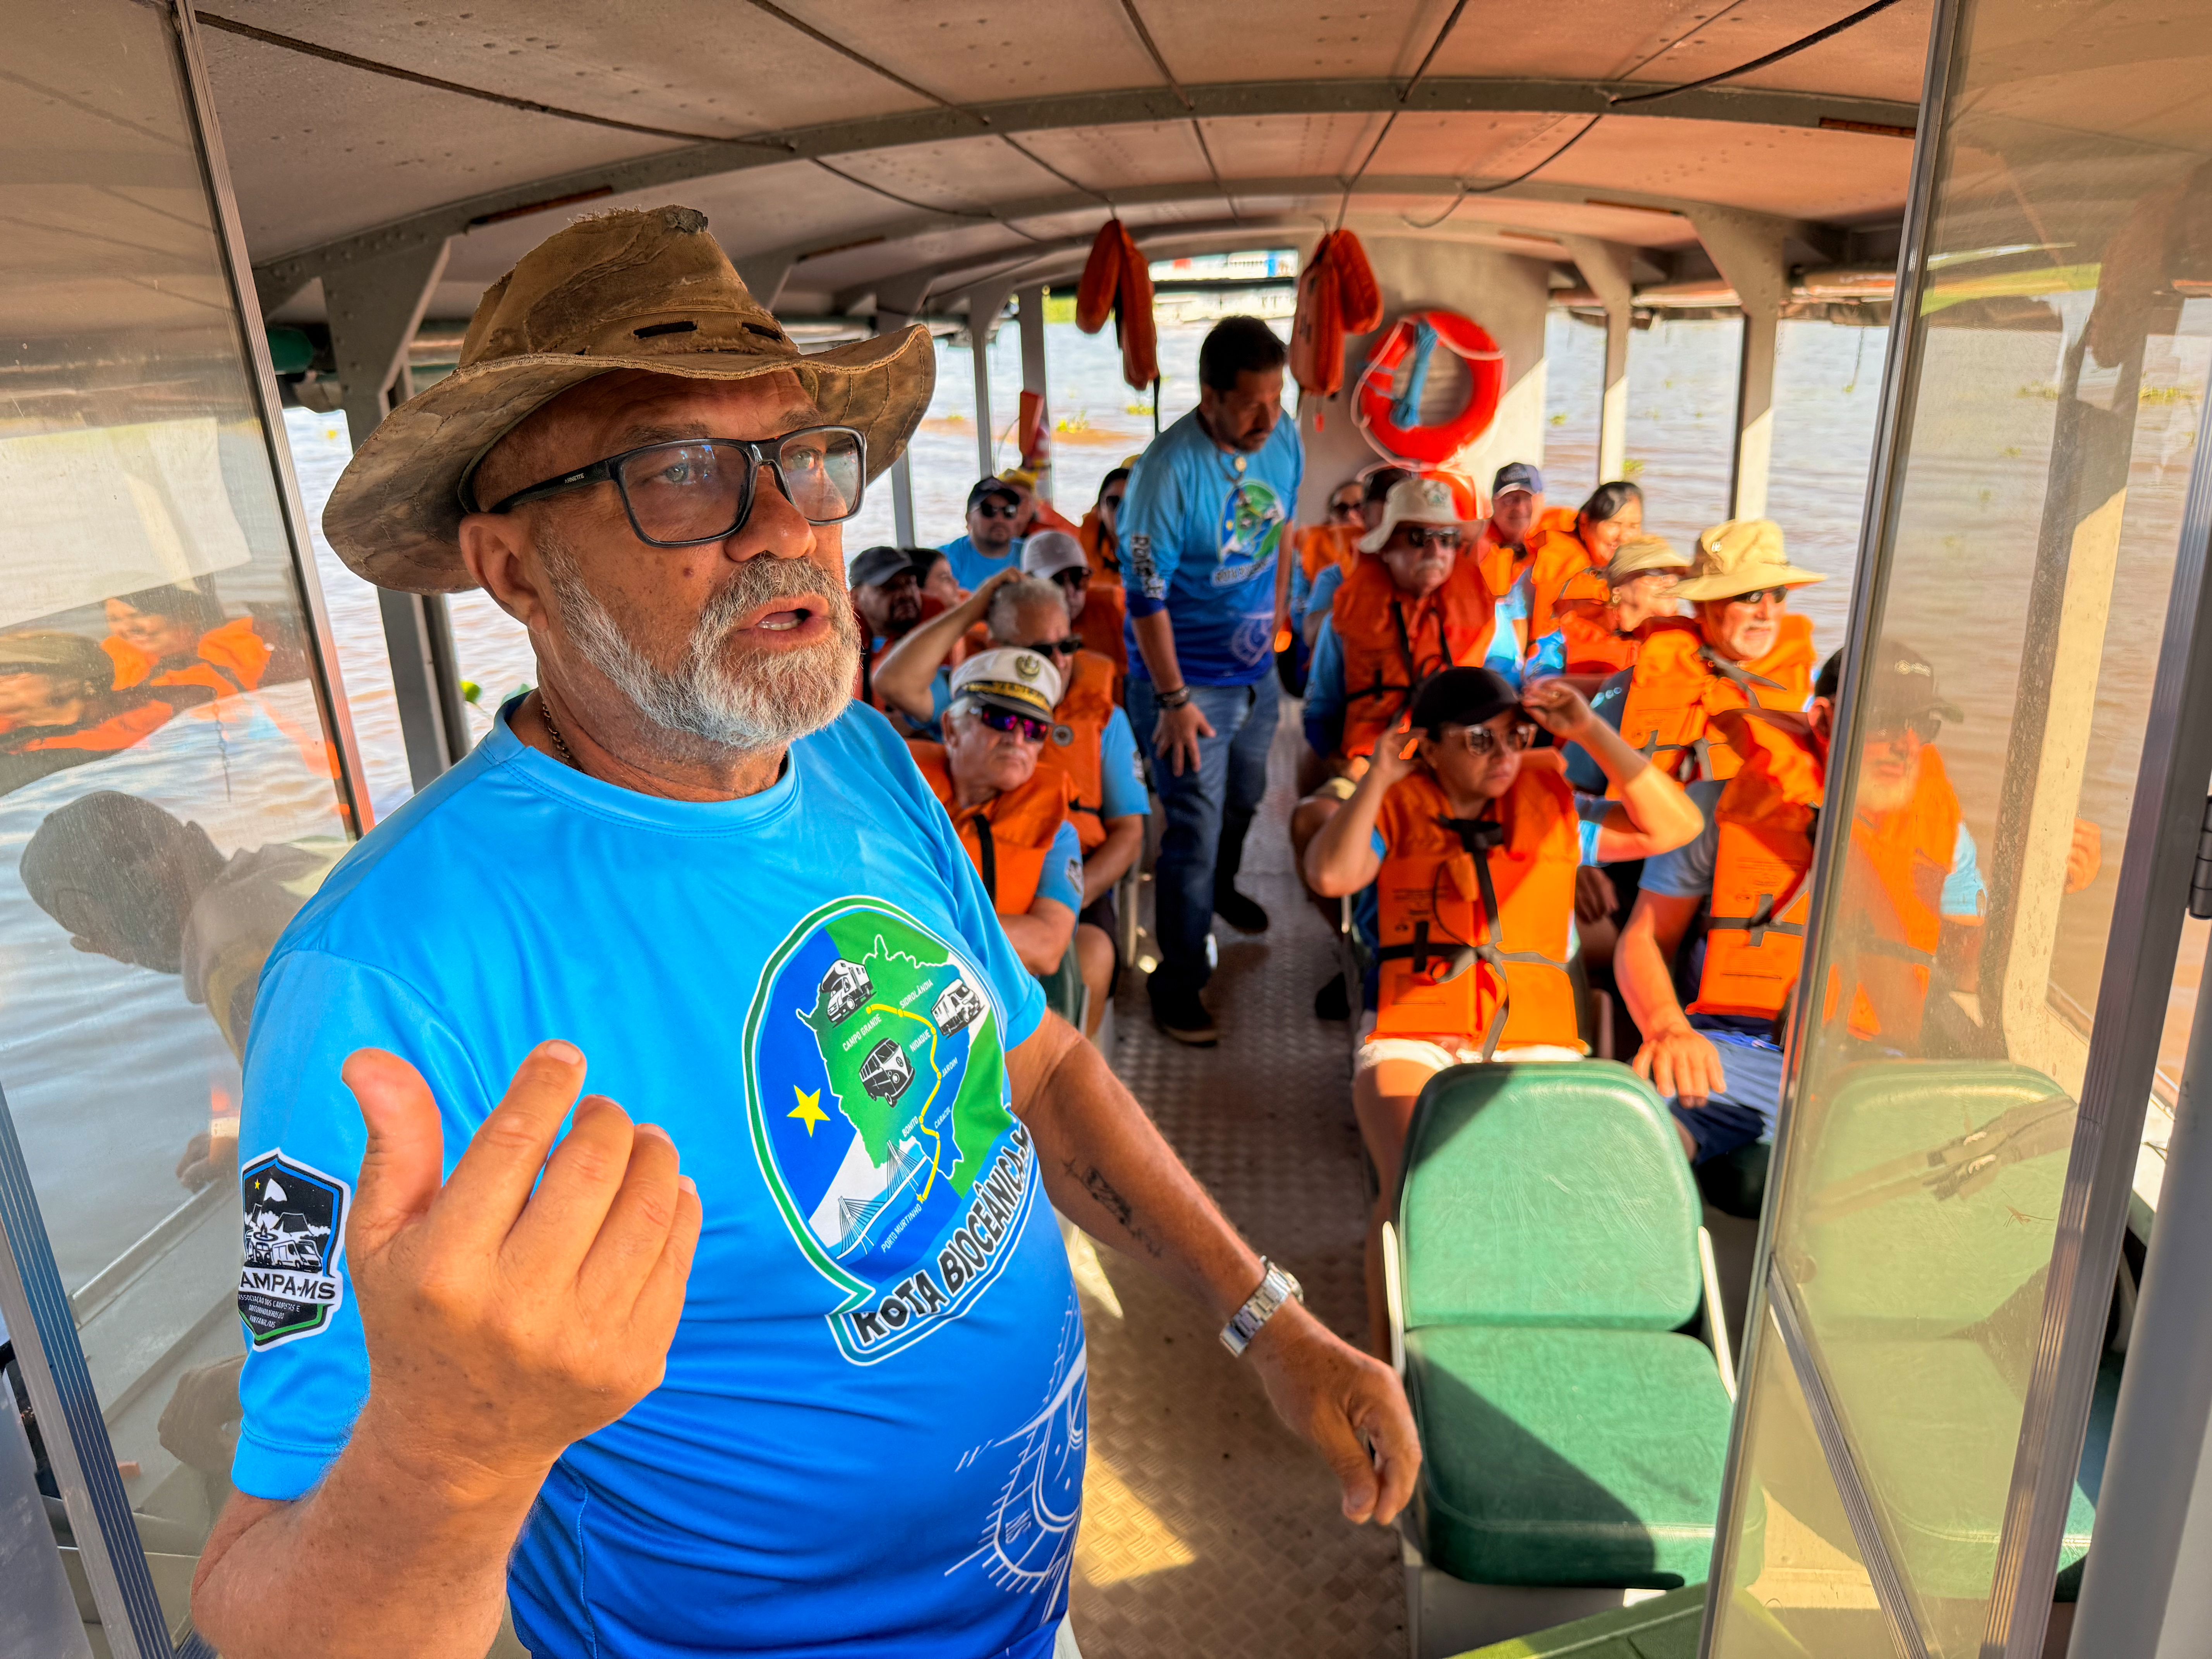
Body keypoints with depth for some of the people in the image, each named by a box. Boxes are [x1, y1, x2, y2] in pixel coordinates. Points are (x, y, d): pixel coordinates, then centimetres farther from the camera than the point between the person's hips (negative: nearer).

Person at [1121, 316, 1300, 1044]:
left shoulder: (1283, 437, -6)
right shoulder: (1168, 471, -26)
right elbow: (1147, 596, -22)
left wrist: (1275, 615, 15)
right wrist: (1174, 700, -19)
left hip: (1257, 669, 7)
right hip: (1187, 680, -7)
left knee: (1244, 797, 26)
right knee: (1195, 831, -2)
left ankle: (1220, 889, 57)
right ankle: (1178, 982, 15)